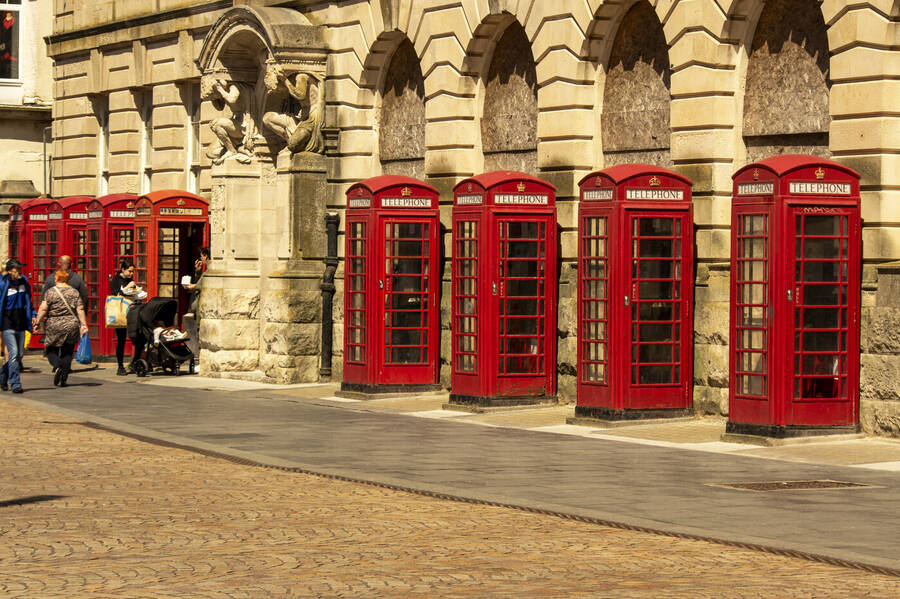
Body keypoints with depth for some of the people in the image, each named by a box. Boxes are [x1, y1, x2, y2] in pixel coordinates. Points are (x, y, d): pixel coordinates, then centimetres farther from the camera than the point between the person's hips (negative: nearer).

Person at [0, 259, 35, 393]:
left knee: (19, 355, 8)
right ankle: (15, 384, -9)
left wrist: (32, 315, 13)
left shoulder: (24, 282, 7)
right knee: (14, 353, -13)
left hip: (21, 324, 6)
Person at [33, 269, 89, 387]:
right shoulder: (74, 292, 5)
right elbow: (80, 310, -1)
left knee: (51, 350, 11)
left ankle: (57, 367, -16)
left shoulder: (50, 292, -3)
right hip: (71, 326, 2)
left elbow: (43, 309, -8)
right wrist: (83, 325, 0)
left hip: (54, 326, -2)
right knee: (67, 352, 9)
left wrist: (37, 321, 0)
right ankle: (64, 379, 6)